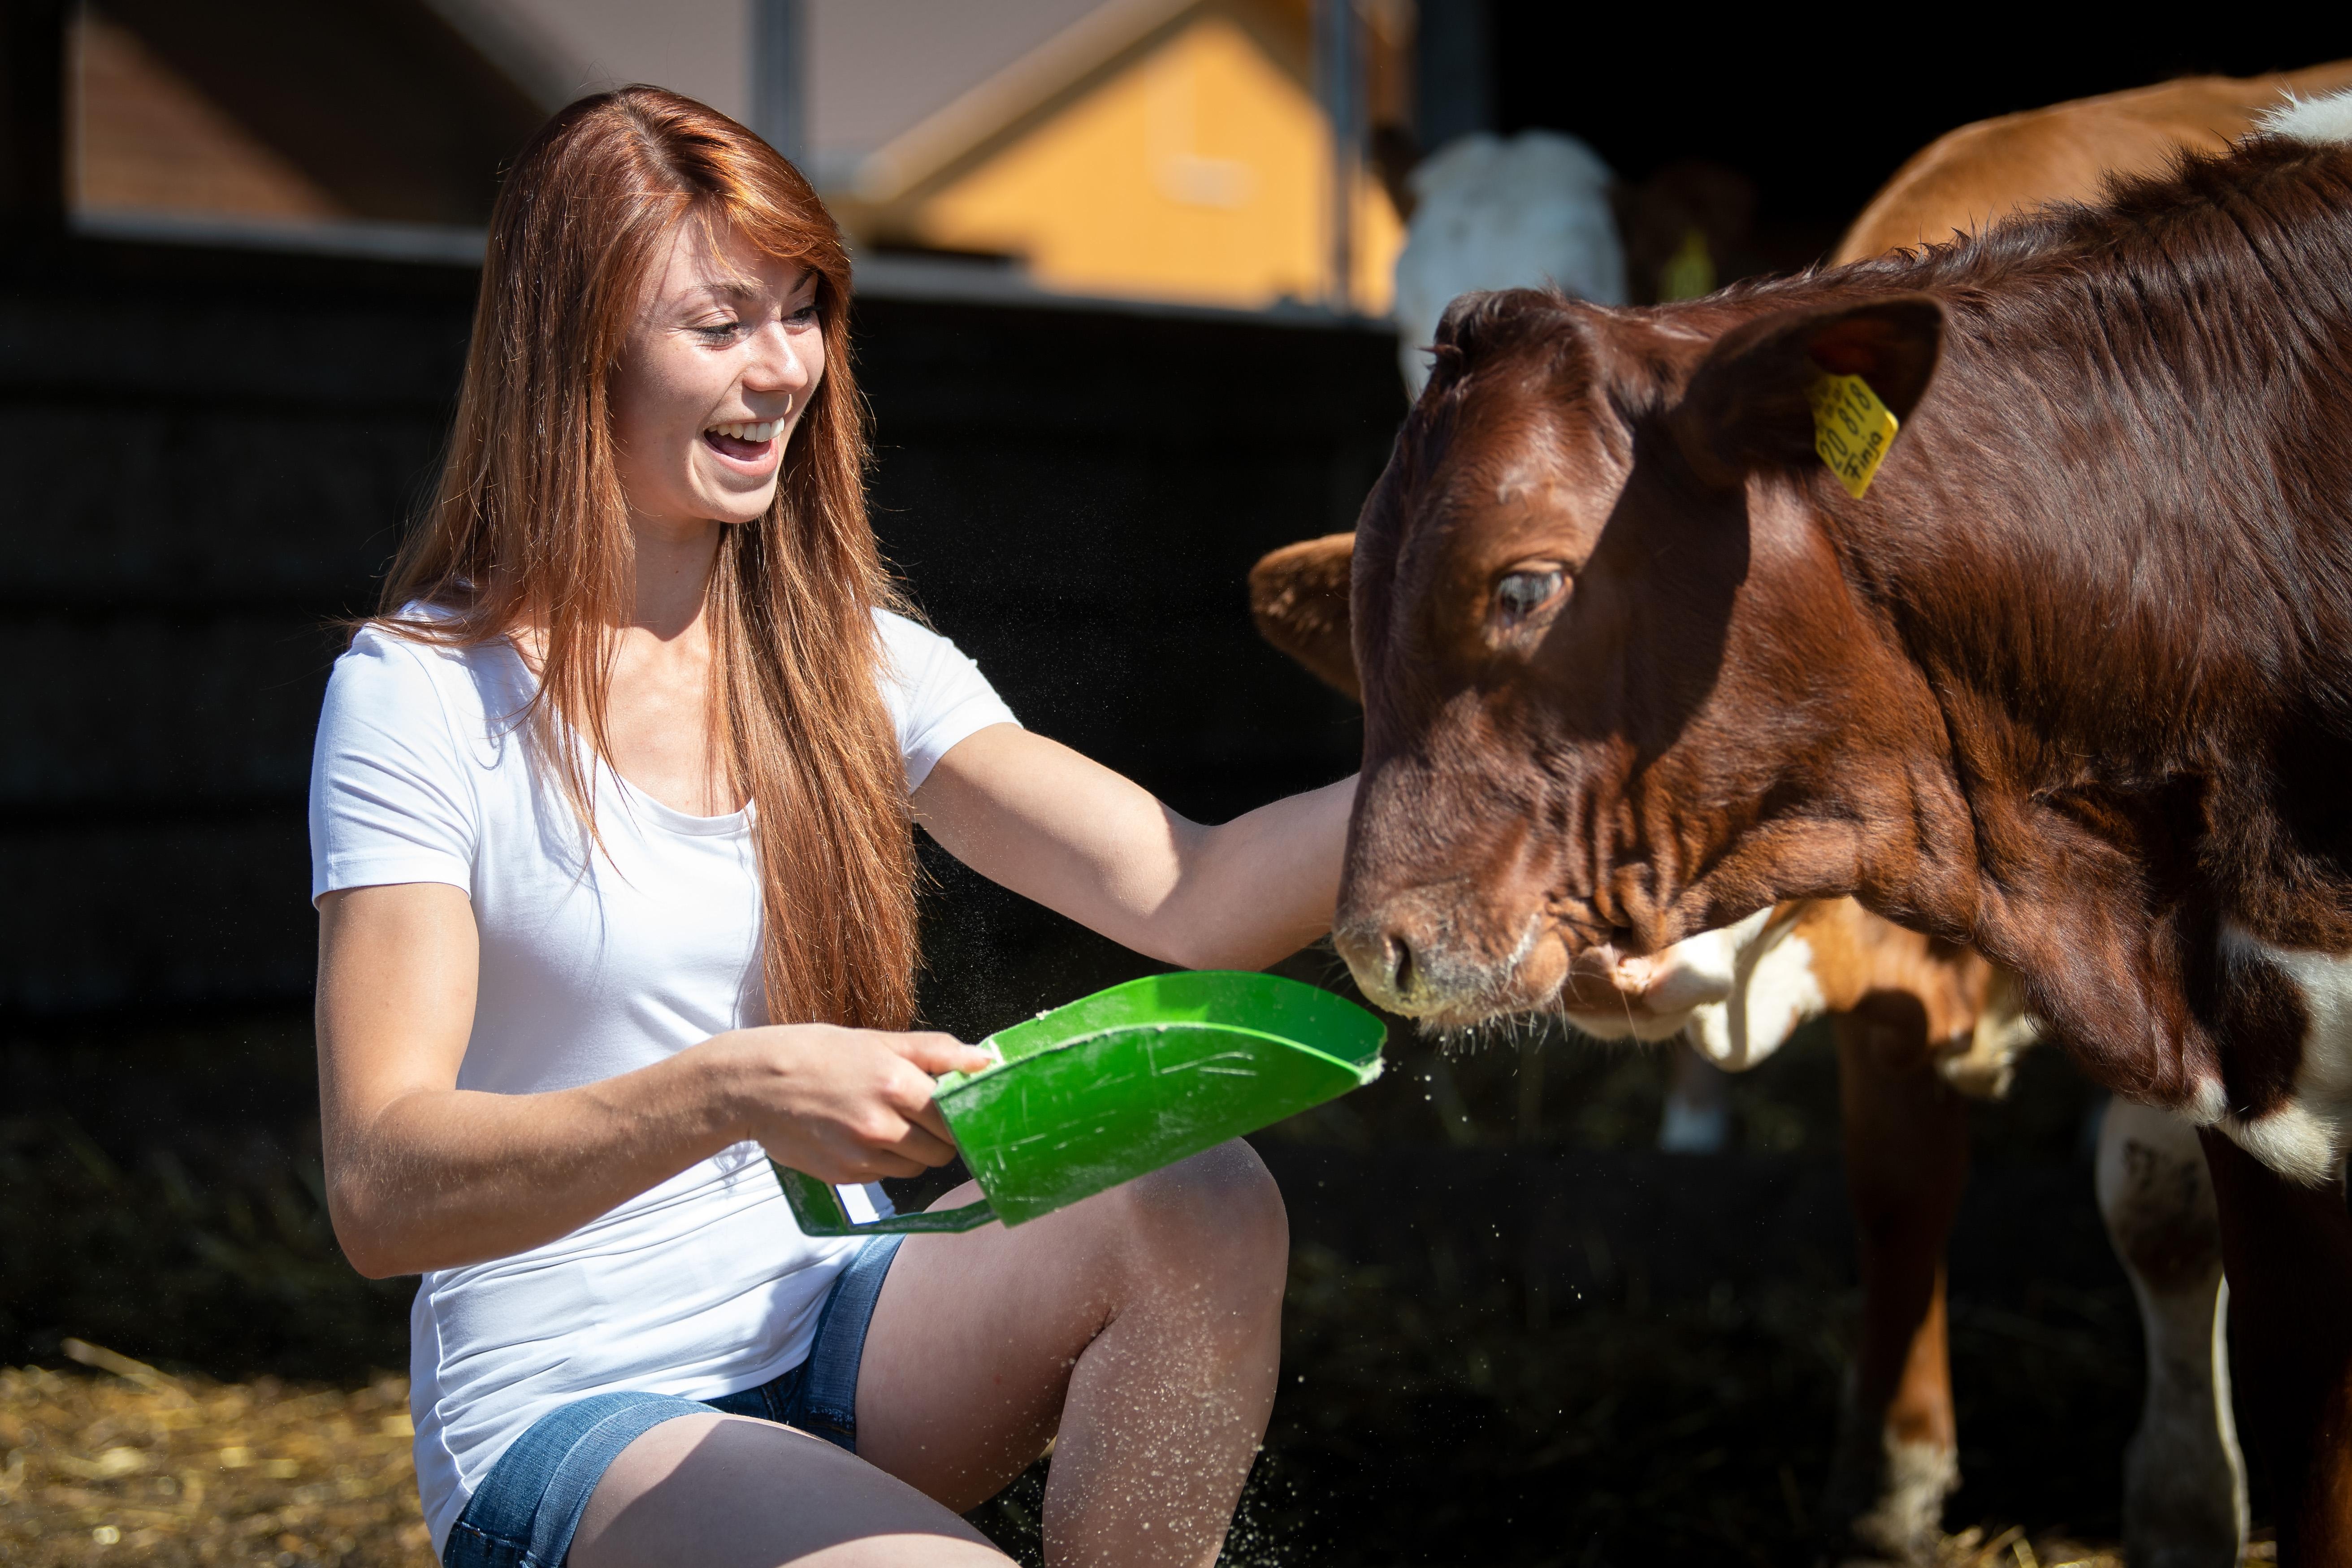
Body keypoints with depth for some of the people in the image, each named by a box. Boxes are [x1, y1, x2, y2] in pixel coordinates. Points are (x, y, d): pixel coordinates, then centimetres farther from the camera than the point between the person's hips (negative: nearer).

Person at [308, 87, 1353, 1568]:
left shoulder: (848, 661, 7)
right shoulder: (424, 695, -10)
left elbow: (1183, 893, -7)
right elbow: (382, 1189, -21)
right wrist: (733, 1091, -36)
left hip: (821, 1335, 6)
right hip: (565, 1422, -6)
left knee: (1203, 1206, -21)